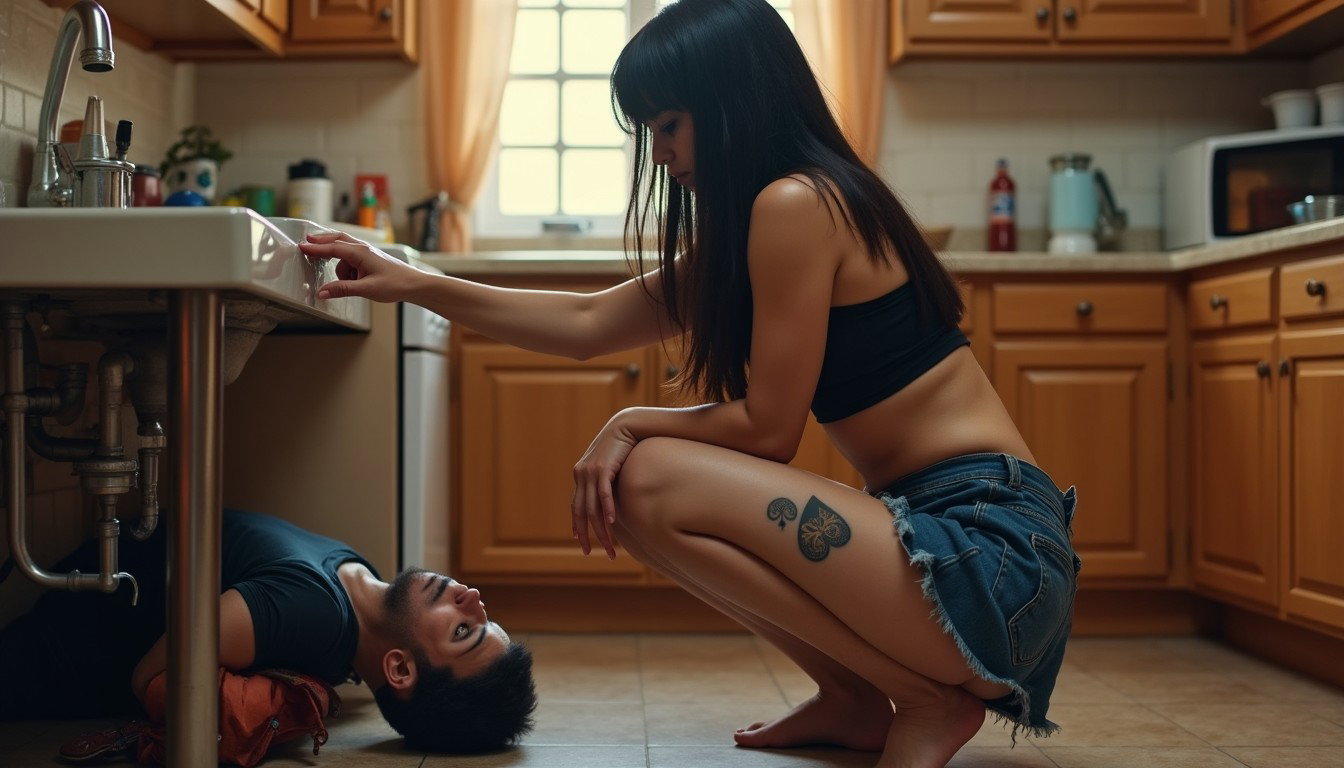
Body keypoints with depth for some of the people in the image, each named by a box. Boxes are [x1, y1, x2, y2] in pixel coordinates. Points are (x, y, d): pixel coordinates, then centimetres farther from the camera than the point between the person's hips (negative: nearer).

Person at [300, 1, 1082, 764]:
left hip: (990, 554, -10)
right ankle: (853, 701, 13)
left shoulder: (795, 204, -15)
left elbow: (767, 429, -14)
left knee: (651, 482, -17)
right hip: (957, 534, 10)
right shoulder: (741, 234, 15)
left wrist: (632, 426, 1)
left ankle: (929, 701, -7)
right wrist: (414, 284, 18)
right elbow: (589, 323, 19)